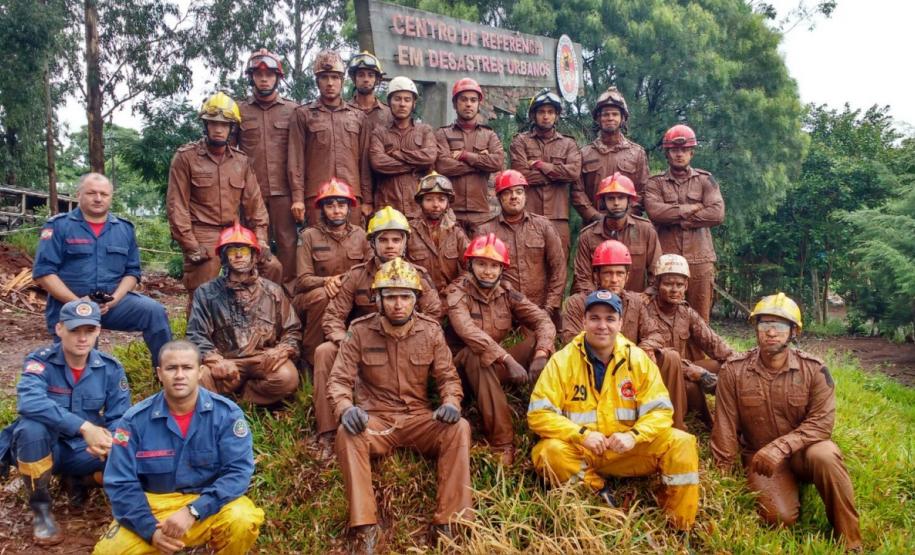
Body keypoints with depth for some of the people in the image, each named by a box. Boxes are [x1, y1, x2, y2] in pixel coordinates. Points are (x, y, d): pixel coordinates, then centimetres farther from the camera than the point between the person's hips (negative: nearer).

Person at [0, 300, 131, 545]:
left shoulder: (110, 368, -6)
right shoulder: (40, 361, -15)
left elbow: (120, 418, -8)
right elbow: (28, 402, -36)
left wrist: (110, 440, -33)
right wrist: (85, 427, -43)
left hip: (82, 450, 2)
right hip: (40, 448, -2)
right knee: (31, 426, -35)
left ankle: (77, 480, 10)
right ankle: (41, 510, -12)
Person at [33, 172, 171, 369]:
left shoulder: (124, 228, 8)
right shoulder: (58, 226, -3)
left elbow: (132, 271, 7)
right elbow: (43, 272, -9)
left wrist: (115, 298, -13)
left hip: (112, 303, 2)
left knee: (154, 312, -22)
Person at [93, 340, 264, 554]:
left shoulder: (226, 413, -11)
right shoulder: (136, 419, -8)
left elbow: (239, 471, -17)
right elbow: (121, 483, -7)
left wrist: (192, 512, -27)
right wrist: (151, 530, -19)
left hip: (208, 505, -2)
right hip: (153, 506, 2)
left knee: (243, 520, -32)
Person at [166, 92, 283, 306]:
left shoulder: (241, 160, 10)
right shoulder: (186, 157, -3)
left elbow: (254, 202, 9)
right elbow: (177, 205, -7)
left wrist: (261, 239, -1)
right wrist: (190, 246, -15)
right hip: (203, 237, -4)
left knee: (273, 268, -7)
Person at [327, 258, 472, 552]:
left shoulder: (430, 330, 0)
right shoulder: (360, 330, -5)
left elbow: (448, 377, 4)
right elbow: (339, 379, -6)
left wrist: (451, 402, -20)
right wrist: (345, 408, -29)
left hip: (419, 418, 2)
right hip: (375, 419, -1)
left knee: (459, 428, -28)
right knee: (347, 434, -34)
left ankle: (447, 522, -21)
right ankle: (365, 528, -26)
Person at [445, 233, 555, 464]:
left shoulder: (507, 292, 0)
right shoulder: (457, 292, -13)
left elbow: (543, 320, -10)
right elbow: (467, 330, -33)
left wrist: (541, 355, -30)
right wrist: (508, 360, -42)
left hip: (500, 365, 4)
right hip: (469, 367, -4)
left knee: (539, 339, -15)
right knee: (476, 353, -37)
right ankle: (502, 442, -35)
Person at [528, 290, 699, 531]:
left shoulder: (638, 359, -2)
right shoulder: (562, 360, -10)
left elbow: (659, 410, -3)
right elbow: (539, 414, -13)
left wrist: (632, 436, -22)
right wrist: (582, 435, -25)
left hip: (627, 452, 2)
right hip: (579, 451, -2)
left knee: (681, 443, -17)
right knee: (550, 452, -33)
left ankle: (680, 526, -4)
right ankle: (600, 494, -9)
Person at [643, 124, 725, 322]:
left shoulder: (705, 180, 11)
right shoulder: (655, 183, 9)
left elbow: (717, 214, -5)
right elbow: (654, 211, -11)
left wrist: (676, 219, -7)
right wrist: (692, 208, -6)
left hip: (700, 259, 1)